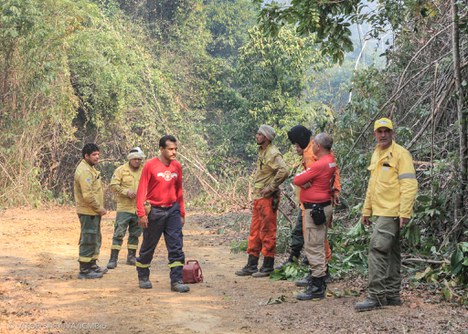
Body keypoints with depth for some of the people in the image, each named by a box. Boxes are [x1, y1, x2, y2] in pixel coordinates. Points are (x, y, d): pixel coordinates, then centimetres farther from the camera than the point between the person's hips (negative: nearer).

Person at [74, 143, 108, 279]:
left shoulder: (90, 168, 15)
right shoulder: (84, 171, -19)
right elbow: (88, 195, -26)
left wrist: (99, 208, 15)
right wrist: (99, 208, -17)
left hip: (93, 212, 11)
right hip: (88, 212, -11)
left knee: (95, 239, 19)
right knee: (88, 240, -5)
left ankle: (92, 265, 31)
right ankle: (84, 270, 1)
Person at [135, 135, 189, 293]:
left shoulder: (177, 166, 5)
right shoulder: (150, 165, -9)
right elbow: (141, 190, -9)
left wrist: (182, 213, 13)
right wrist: (141, 213, -14)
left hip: (173, 211, 4)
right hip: (154, 211, -4)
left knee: (176, 247, -3)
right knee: (148, 247, 9)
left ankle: (176, 281, 0)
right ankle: (143, 278, 27)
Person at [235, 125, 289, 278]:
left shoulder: (273, 154, -14)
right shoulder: (262, 152, 15)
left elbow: (283, 171, -28)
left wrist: (271, 187, -21)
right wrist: (255, 193, 15)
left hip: (267, 198, -10)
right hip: (258, 197, 10)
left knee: (267, 232, -2)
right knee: (255, 232, 12)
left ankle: (267, 267, 5)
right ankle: (251, 266, 18)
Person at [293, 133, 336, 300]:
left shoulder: (319, 165, -20)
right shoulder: (331, 161, 10)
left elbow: (297, 180, -16)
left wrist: (301, 176, 3)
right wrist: (308, 181, -10)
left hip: (315, 209, -10)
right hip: (324, 207, 10)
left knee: (313, 248, -6)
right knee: (319, 246, 18)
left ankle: (317, 287, -4)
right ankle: (319, 281, 28)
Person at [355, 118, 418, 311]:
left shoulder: (400, 154, -10)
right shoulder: (376, 155, 16)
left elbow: (409, 185, -16)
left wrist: (404, 213, -21)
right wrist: (366, 210, 21)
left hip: (392, 212, -9)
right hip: (381, 211, 9)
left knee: (377, 249, -13)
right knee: (390, 253, 13)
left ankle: (376, 296, -10)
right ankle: (392, 295, 19)